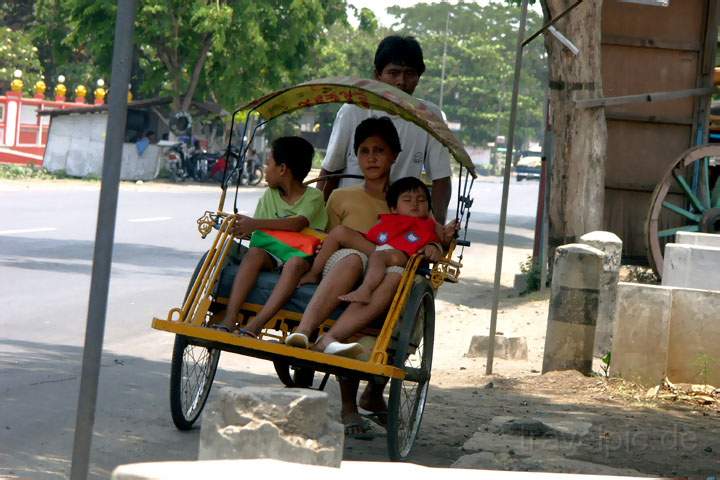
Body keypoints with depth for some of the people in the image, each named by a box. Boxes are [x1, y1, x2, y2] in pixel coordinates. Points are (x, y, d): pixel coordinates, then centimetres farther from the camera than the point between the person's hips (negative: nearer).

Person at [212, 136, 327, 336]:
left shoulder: (313, 197, -2)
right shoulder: (270, 195, 14)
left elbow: (297, 224, -22)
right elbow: (257, 233, 9)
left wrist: (255, 223, -28)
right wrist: (242, 228, -13)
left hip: (300, 255, -4)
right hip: (271, 254, 4)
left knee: (295, 263, -38)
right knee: (254, 253, -29)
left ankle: (254, 326, -47)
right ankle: (229, 319, -40)